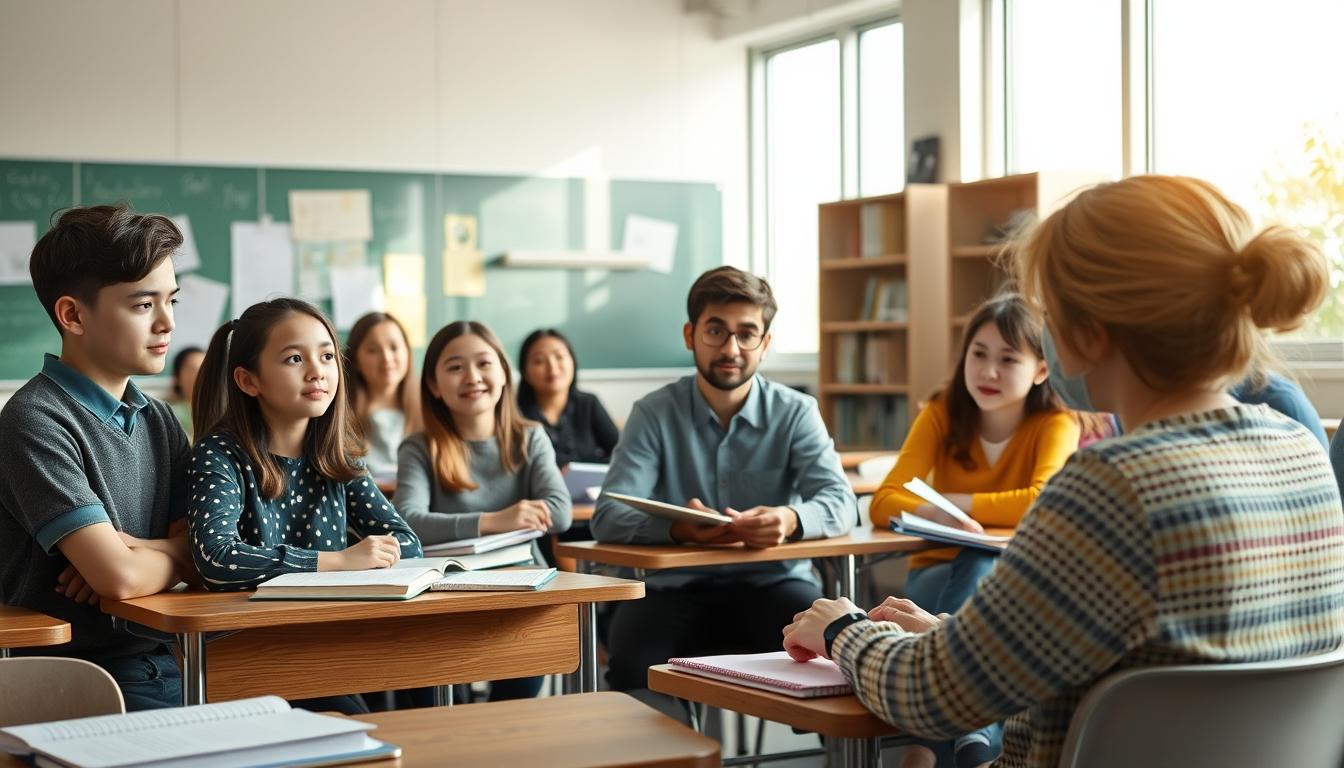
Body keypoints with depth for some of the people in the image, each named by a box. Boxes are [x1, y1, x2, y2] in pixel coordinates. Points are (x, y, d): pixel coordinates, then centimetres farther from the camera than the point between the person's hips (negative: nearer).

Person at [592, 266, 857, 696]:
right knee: (631, 664, -32)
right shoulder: (654, 414, -1)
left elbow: (840, 503, -9)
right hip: (680, 585, -1)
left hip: (772, 581, 1)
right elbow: (609, 515, -11)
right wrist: (677, 526, -34)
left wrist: (791, 519, -34)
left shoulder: (796, 413, 2)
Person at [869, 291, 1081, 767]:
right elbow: (884, 503, -16)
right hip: (942, 574, 1)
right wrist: (937, 514, -38)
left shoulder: (1057, 424, -10)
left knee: (983, 566, -37)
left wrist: (955, 502, -20)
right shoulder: (941, 414, -5)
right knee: (978, 565, -35)